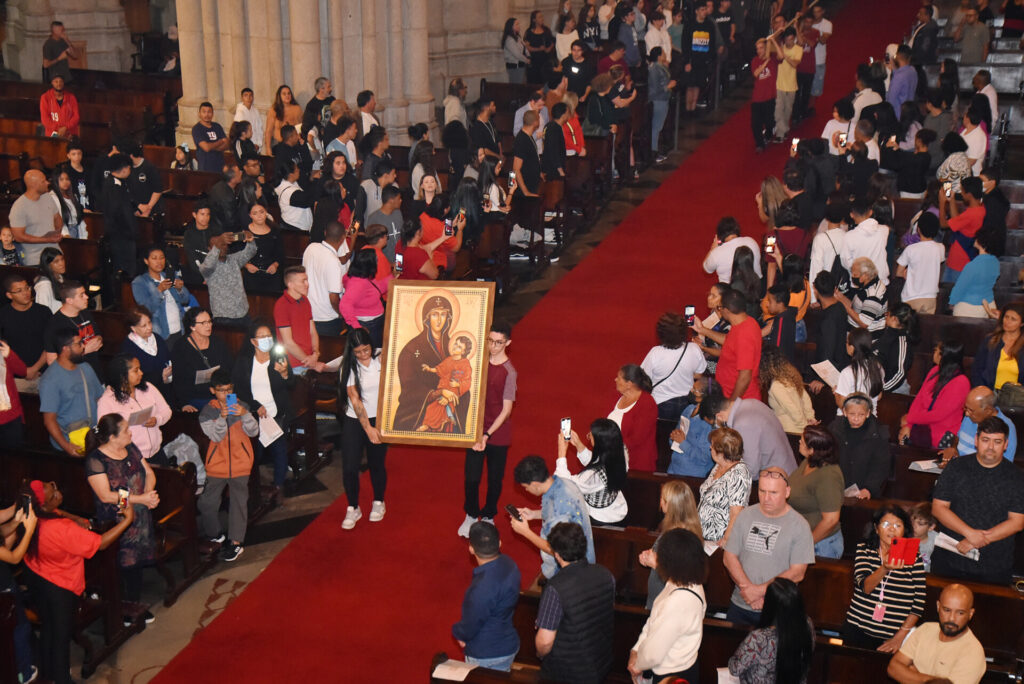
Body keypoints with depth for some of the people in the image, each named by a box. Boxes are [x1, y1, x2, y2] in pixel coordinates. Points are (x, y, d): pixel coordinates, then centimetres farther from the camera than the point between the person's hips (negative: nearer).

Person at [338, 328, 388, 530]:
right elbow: (354, 399, -10)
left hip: (379, 420, 0)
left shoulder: (382, 359, -5)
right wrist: (368, 428, -15)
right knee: (349, 467, -4)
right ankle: (353, 509, 15)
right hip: (354, 422, 0)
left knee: (377, 463, 7)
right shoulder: (349, 366, -6)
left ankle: (378, 503, 31)